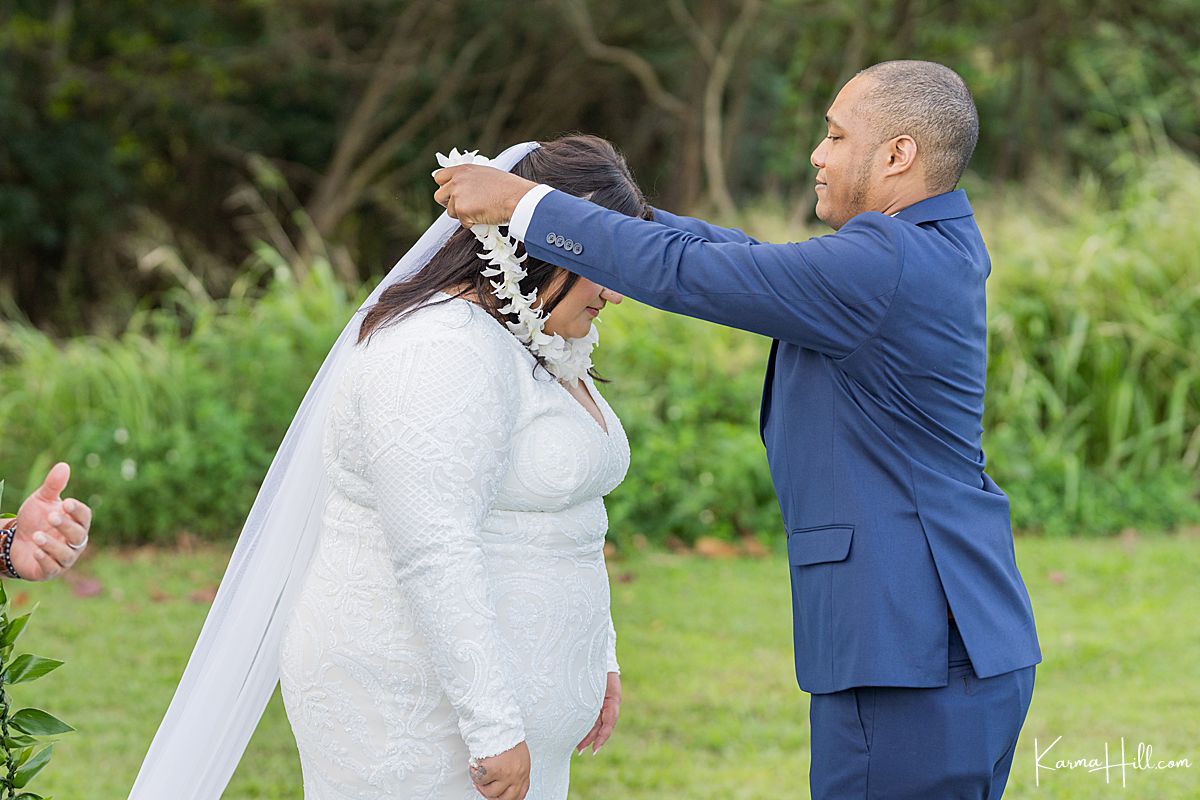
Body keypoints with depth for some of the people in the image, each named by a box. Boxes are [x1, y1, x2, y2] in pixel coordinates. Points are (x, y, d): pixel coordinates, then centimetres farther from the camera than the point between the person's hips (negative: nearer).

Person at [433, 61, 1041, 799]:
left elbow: (684, 275, -15)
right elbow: (758, 264, 18)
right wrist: (607, 212, 13)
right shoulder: (936, 248, 13)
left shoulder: (886, 266, -17)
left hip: (912, 658, -10)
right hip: (957, 645, 10)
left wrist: (521, 201, -7)